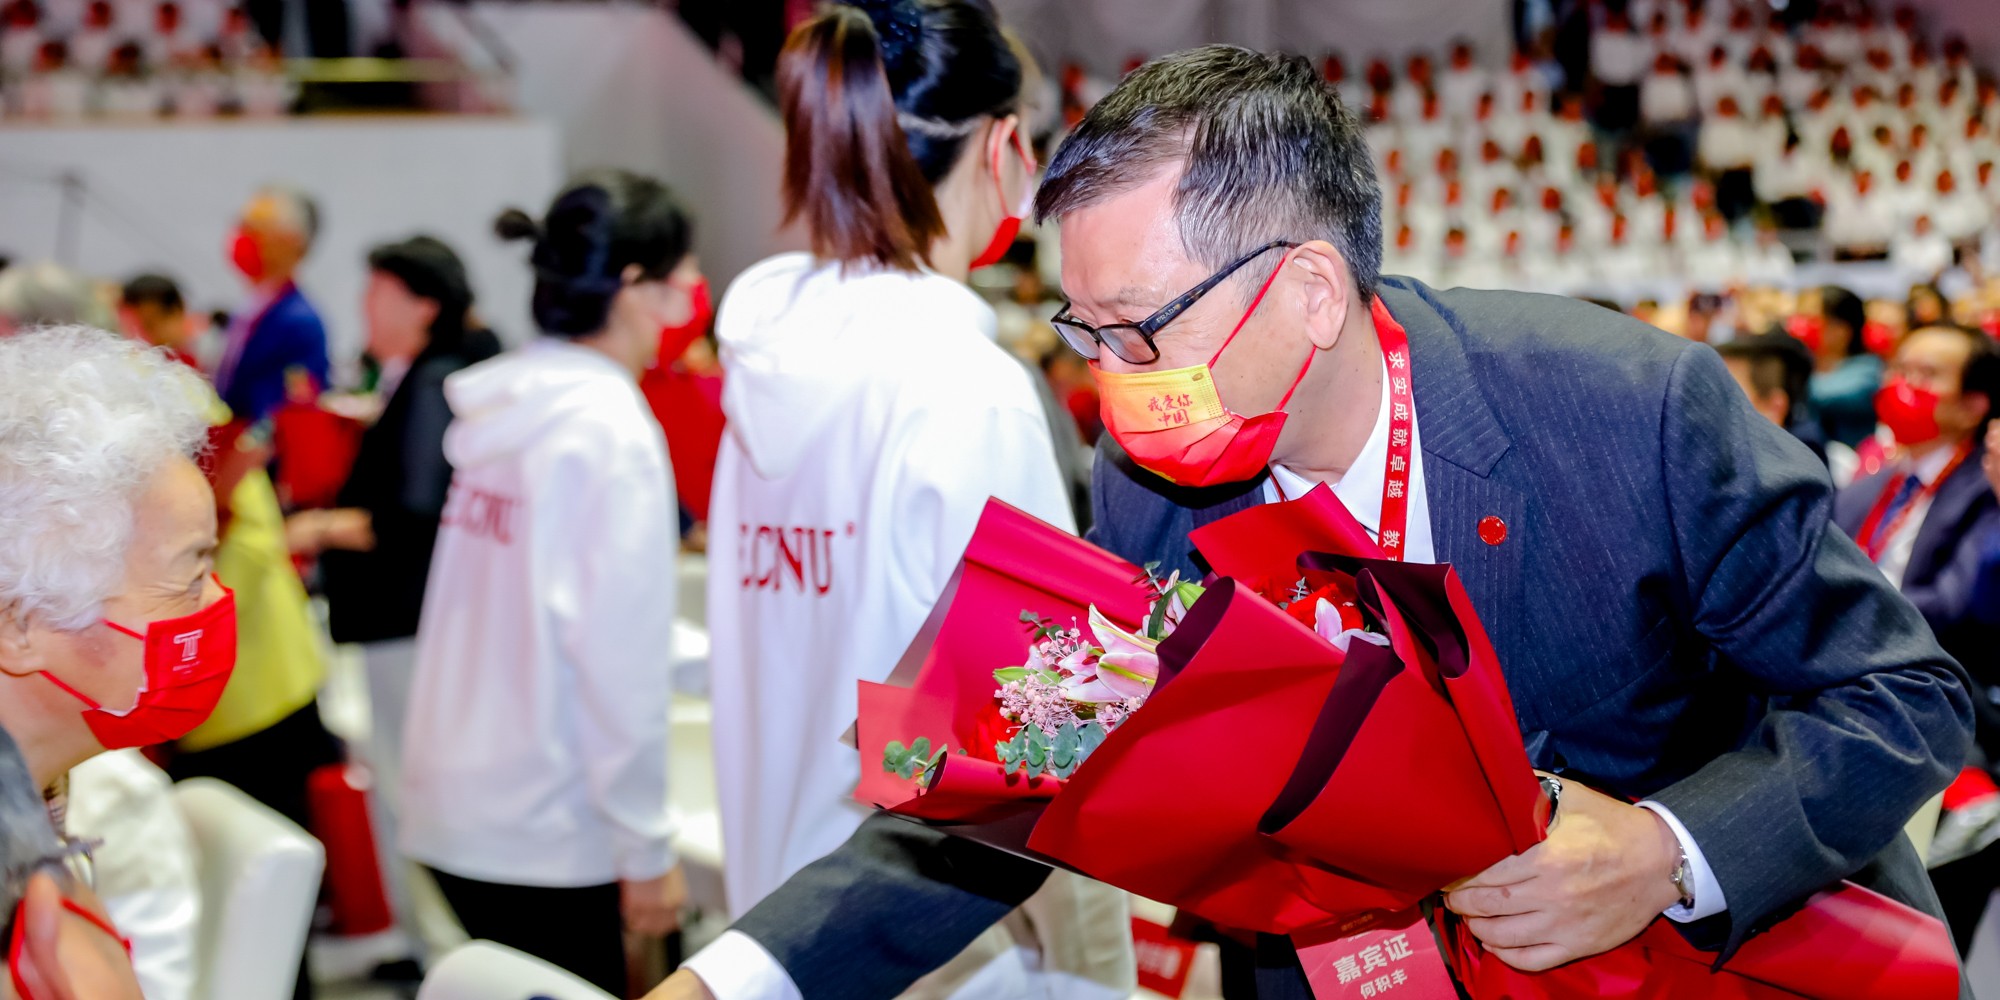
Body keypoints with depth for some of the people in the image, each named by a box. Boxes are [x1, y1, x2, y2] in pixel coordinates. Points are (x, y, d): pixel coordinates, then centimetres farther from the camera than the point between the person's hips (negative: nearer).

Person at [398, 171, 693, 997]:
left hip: (450, 805, 8)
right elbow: (620, 658, -17)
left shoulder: (495, 408, 7)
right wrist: (647, 850, -11)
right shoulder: (612, 428, -15)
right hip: (548, 829, -8)